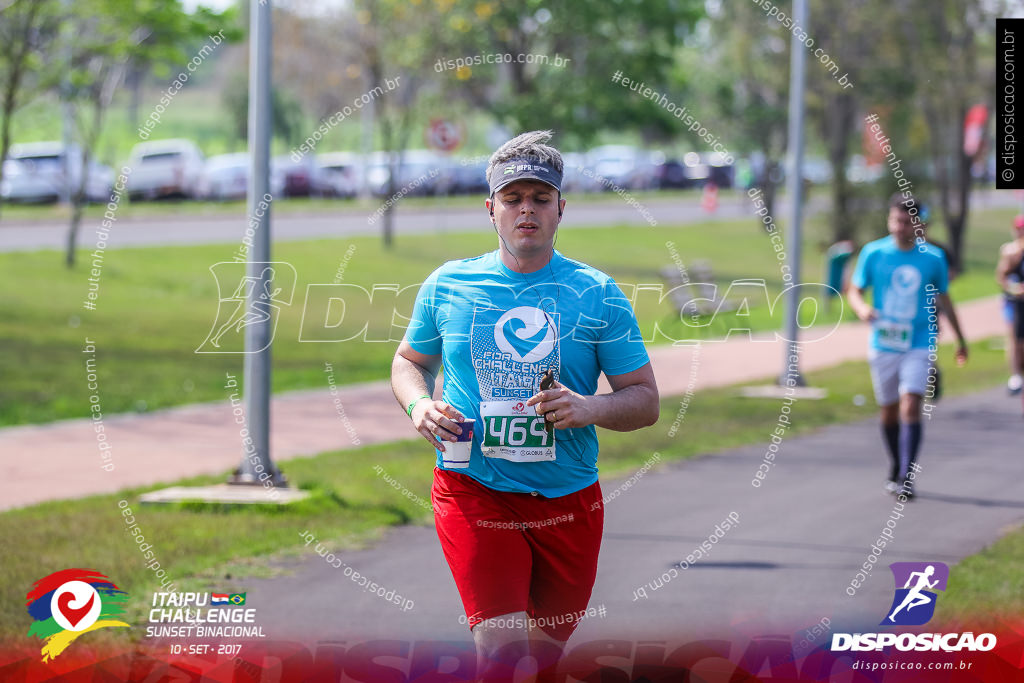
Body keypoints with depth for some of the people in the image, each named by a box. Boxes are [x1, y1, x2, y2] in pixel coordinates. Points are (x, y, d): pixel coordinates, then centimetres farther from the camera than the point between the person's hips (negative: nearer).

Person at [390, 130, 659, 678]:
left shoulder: (598, 294, 0)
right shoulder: (446, 285, 3)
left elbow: (645, 400, 2)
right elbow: (410, 361, 19)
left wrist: (589, 409, -19)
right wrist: (419, 406, -4)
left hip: (568, 501, 1)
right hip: (472, 491, -1)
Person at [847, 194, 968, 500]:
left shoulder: (933, 257, 0)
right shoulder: (873, 253, -1)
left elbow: (944, 299, 13)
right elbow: (855, 291, 5)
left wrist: (960, 340, 20)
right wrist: (862, 308, -19)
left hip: (920, 345, -1)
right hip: (883, 345, 1)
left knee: (911, 406, -16)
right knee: (889, 411, 9)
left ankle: (906, 478, -17)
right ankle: (896, 471, 29)